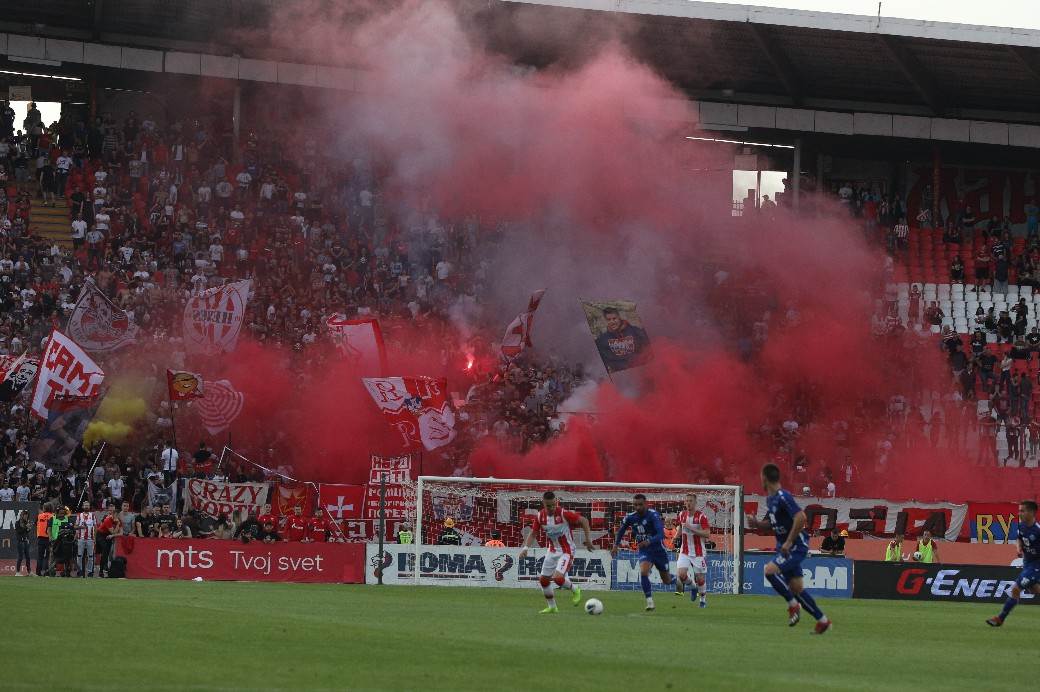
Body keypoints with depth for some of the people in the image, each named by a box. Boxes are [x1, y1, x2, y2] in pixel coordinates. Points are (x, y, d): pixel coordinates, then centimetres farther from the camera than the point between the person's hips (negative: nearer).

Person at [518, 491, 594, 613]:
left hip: (566, 551, -6)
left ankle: (575, 590, 9)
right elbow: (533, 533, 5)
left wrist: (588, 539, -16)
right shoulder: (540, 516, -6)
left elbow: (583, 521, -13)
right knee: (543, 579, 7)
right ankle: (552, 607, 26)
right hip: (552, 551, 6)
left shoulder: (564, 513, -21)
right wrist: (525, 547, -9)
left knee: (558, 578, -22)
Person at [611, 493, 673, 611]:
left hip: (658, 550, -3)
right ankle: (650, 602, -20)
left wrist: (648, 542, -47)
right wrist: (616, 545, 5)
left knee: (667, 580, 9)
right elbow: (621, 530, 13)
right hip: (644, 551, 3)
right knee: (643, 572, -27)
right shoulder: (630, 517, -7)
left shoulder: (653, 515, -22)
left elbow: (661, 534, -32)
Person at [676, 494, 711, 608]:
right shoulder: (682, 515, 4)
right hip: (685, 551, 4)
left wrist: (692, 529, -25)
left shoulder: (701, 516, -12)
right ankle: (692, 586, 16)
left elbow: (707, 534, -19)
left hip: (698, 553, -4)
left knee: (700, 579, 1)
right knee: (682, 575, -16)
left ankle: (703, 599, 26)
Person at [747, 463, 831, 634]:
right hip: (785, 547, 10)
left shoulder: (783, 497, -18)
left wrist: (789, 542, -24)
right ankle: (822, 620, 16)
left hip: (796, 546, -10)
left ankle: (793, 605, -10)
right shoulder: (770, 498, 11)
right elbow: (771, 523, 24)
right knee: (796, 588, 8)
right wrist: (757, 523, 3)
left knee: (770, 570, -24)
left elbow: (801, 518, -28)